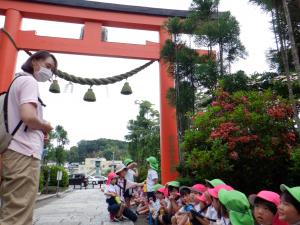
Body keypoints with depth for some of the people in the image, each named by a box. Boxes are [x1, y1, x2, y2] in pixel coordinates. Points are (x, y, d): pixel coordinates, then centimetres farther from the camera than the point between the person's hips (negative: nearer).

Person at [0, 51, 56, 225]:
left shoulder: (18, 81, 25)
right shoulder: (29, 81, -4)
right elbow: (28, 117, -21)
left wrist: (40, 133, 14)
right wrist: (45, 127, -2)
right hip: (23, 153, -10)